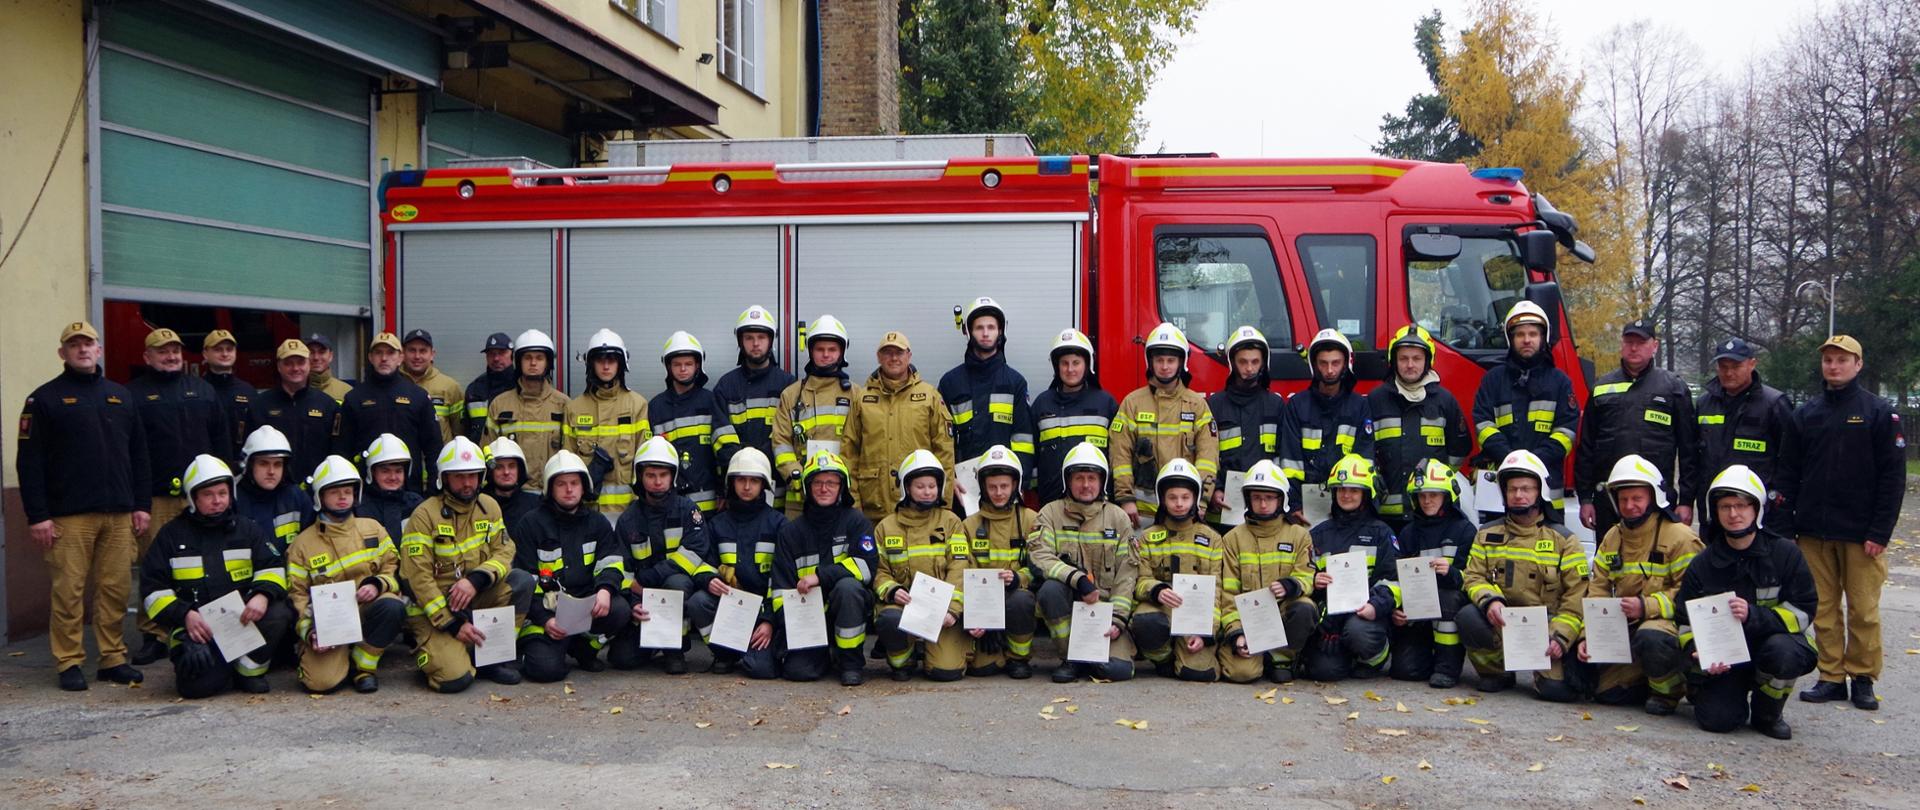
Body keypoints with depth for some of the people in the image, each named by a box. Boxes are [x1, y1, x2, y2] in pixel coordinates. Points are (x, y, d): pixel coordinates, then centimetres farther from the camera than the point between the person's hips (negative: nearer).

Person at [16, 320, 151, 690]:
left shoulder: (121, 396, 16)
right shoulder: (45, 399, 3)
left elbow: (139, 454, 17)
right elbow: (29, 462, -3)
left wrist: (143, 504, 9)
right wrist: (37, 516, -9)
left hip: (119, 514, 4)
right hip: (68, 516, -4)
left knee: (116, 589, 4)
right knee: (69, 591, -2)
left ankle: (113, 658, 13)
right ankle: (69, 663, 7)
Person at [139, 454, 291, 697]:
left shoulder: (247, 530, 13)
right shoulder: (172, 535, 10)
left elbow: (273, 568, 4)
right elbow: (153, 588, 6)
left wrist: (262, 595, -19)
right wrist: (184, 614, -11)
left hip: (242, 619, 2)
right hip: (197, 627, -2)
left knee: (278, 613, -31)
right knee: (199, 683, -28)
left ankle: (249, 669, -6)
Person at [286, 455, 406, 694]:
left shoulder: (372, 528, 12)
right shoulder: (302, 544, 8)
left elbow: (393, 567, 11)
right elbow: (297, 595, 6)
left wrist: (377, 585, -12)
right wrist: (309, 633, -9)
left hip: (369, 611, 1)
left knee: (392, 606, -37)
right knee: (320, 681, -28)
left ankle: (364, 664, -11)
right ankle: (345, 660, 9)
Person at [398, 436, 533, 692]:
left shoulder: (488, 506, 4)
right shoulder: (425, 515, -13)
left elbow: (504, 551, -2)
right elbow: (418, 577, -16)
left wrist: (476, 580, -23)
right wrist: (453, 624, -20)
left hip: (477, 598, 5)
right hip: (434, 608, -5)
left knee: (522, 581, -21)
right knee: (455, 678, -25)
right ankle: (435, 652, 11)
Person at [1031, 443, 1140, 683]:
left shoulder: (1119, 518, 8)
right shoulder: (1051, 513, 4)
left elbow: (1127, 574, 4)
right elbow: (1039, 556, -12)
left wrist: (1117, 620, -8)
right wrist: (1078, 578, -26)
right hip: (1067, 603, 0)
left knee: (1118, 669, -23)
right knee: (1051, 588, -35)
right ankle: (1071, 658, -13)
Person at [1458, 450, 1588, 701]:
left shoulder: (1564, 541, 4)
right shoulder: (1487, 536, 11)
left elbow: (1577, 596, -2)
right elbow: (1474, 577, 2)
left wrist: (1560, 637, -15)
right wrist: (1489, 600, -21)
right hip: (1500, 623, 2)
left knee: (1557, 689, -24)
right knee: (1468, 616, -31)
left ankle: (1544, 669, 15)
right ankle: (1496, 673, -3)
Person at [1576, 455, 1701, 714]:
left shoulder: (1680, 538, -9)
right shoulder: (1611, 539, 11)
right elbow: (1597, 592, 7)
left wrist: (1646, 606, -27)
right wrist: (1587, 635, -5)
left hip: (1671, 622, -6)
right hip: (1624, 628, 6)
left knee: (1650, 637, -40)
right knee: (1605, 690, -7)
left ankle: (1668, 691, -9)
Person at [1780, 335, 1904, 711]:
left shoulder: (1879, 412, 0)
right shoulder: (1806, 414, 11)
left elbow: (1893, 477, -3)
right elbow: (1789, 472, 12)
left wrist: (1880, 532, -10)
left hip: (1861, 534, -3)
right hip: (1814, 532, 4)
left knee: (1863, 609, 1)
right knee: (1823, 608, 6)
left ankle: (1862, 678, 12)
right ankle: (1832, 677, 13)